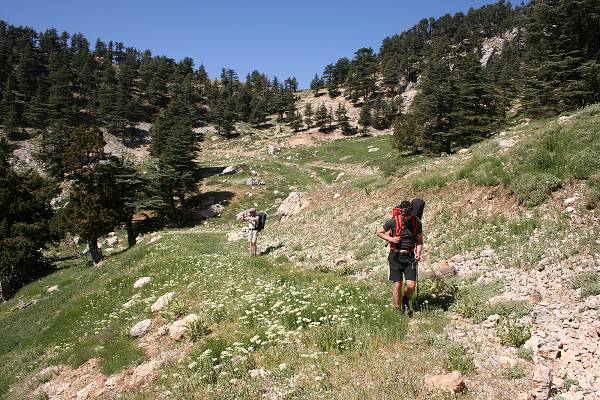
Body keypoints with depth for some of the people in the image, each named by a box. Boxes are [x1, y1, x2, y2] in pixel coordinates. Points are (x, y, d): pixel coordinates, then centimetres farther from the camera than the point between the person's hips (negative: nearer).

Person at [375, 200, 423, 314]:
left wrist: (418, 254, -9)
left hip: (410, 257, 2)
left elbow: (419, 241, 8)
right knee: (397, 285, 1)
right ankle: (398, 310, 20)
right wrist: (391, 239, -9)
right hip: (396, 257, -1)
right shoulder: (393, 222, -8)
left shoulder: (417, 223, -2)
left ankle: (406, 301, 26)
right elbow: (378, 232, 4)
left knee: (411, 286, -6)